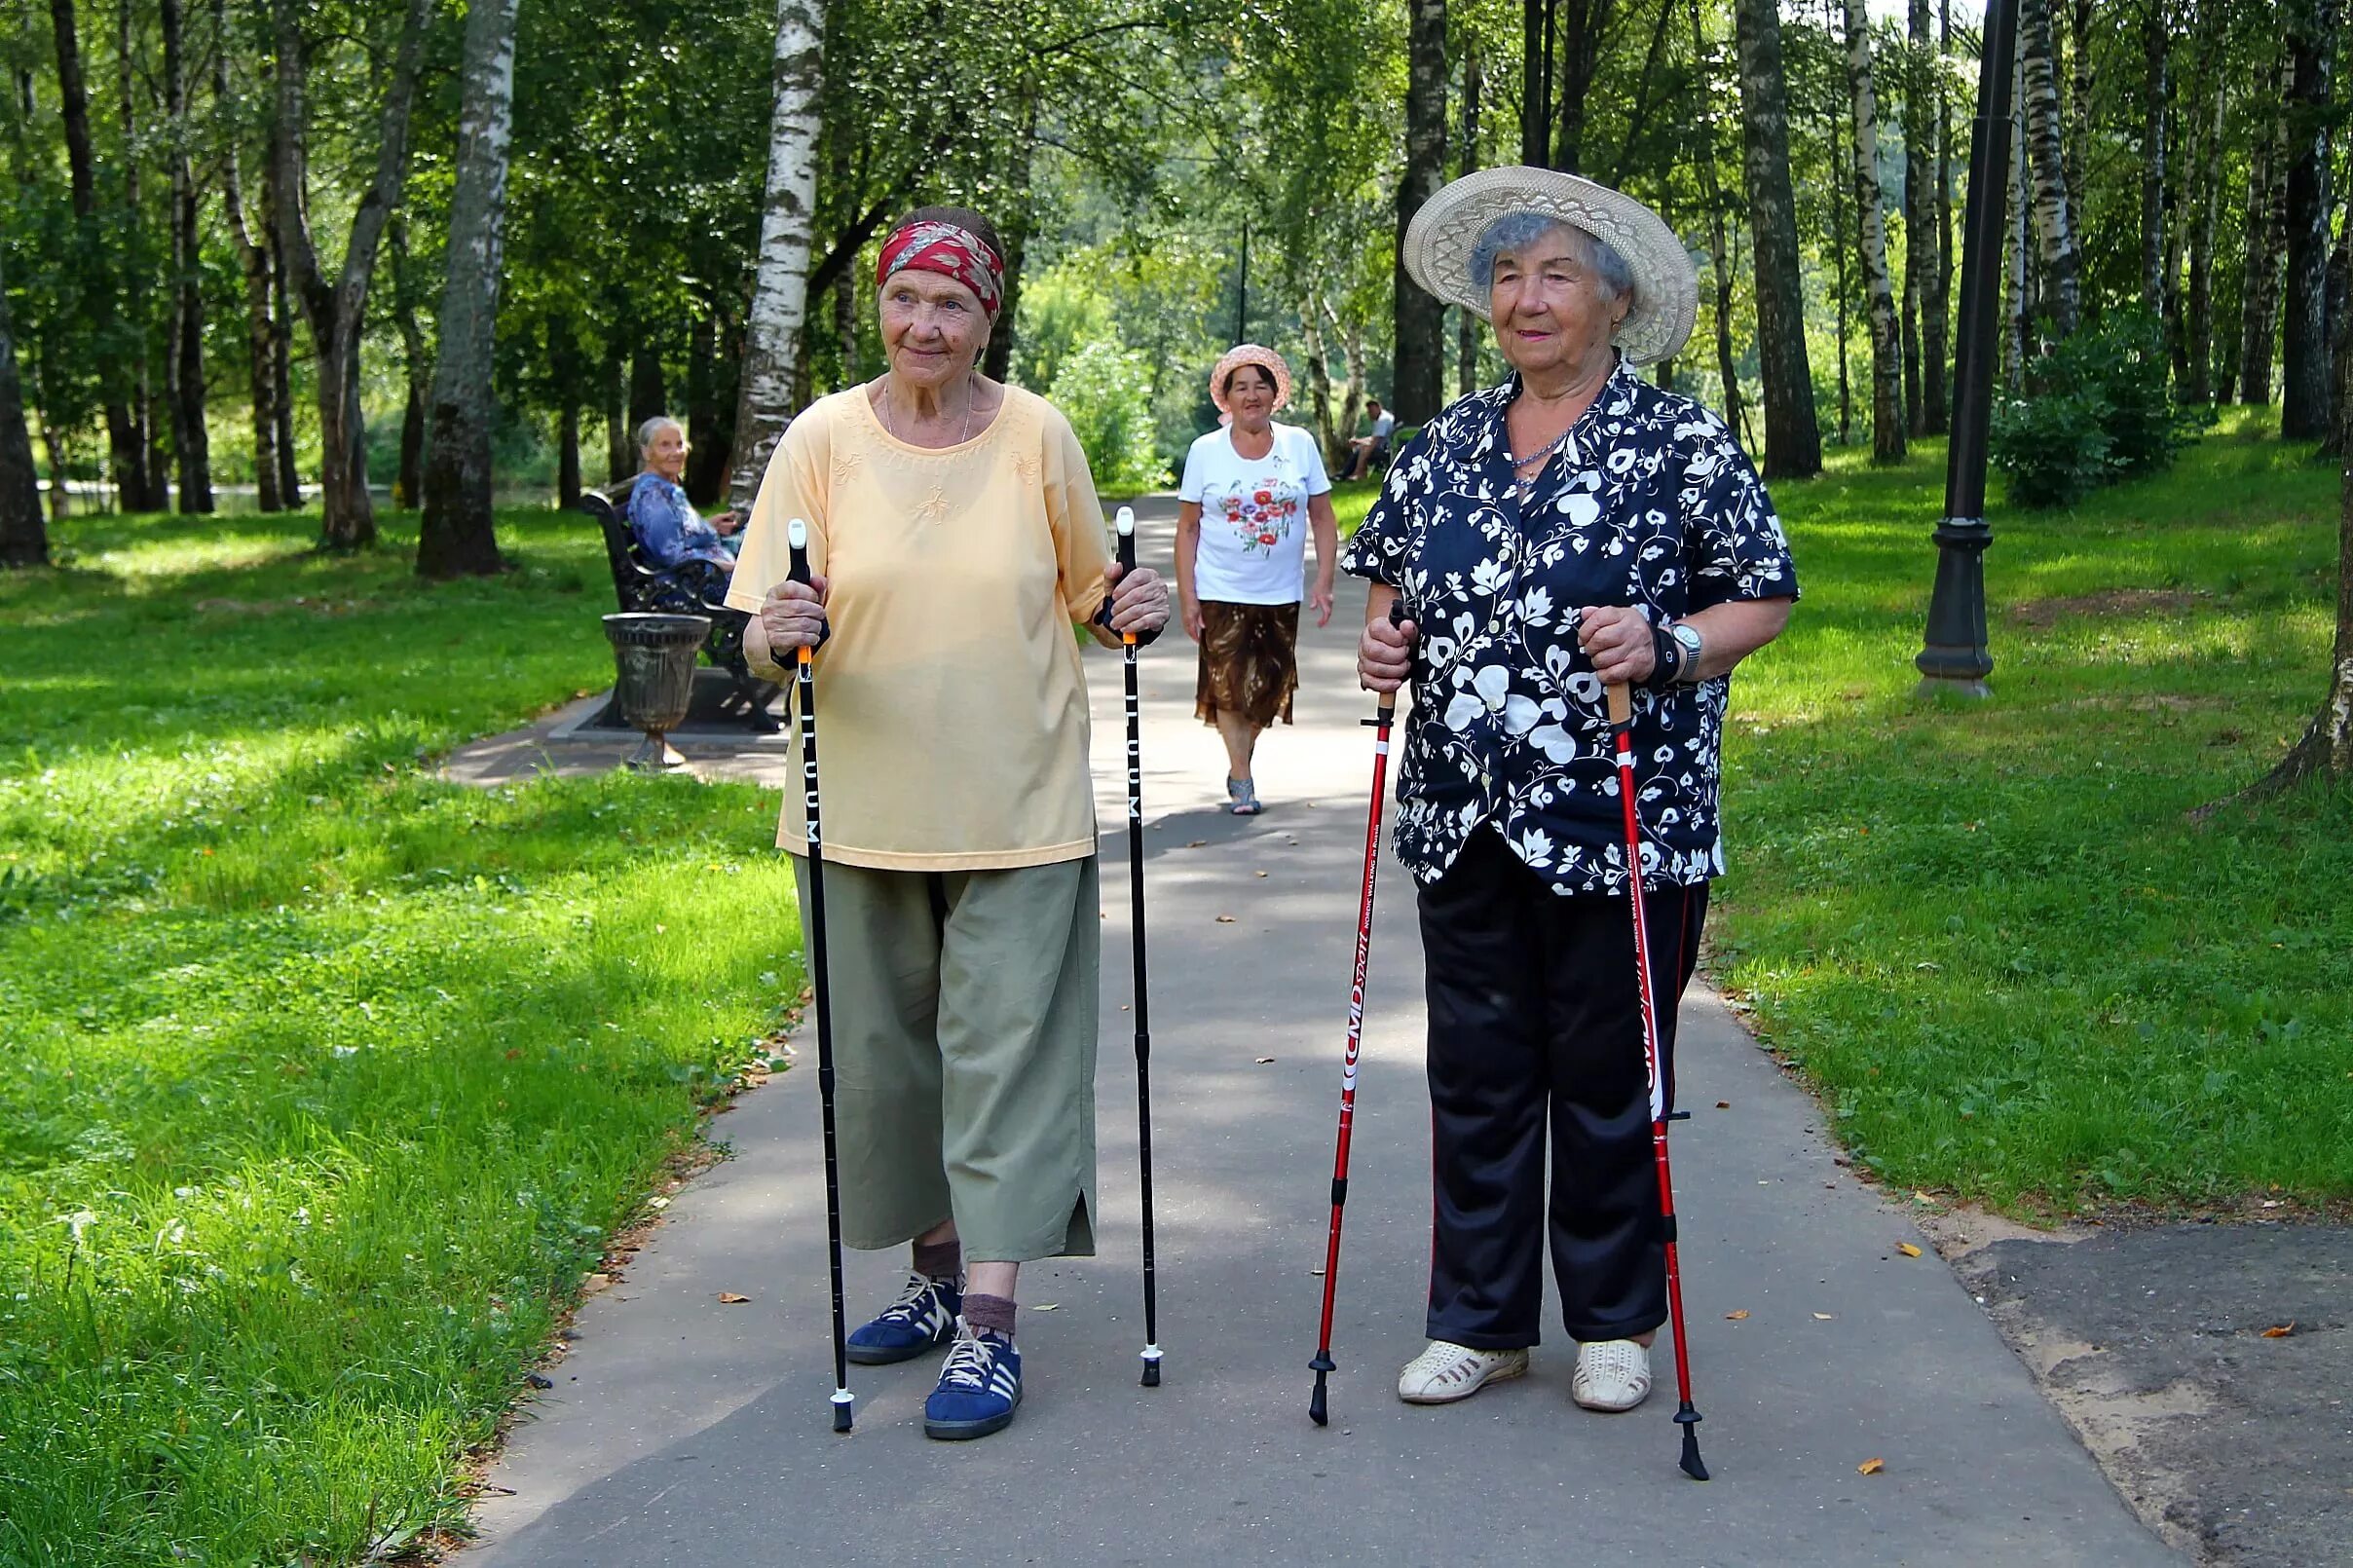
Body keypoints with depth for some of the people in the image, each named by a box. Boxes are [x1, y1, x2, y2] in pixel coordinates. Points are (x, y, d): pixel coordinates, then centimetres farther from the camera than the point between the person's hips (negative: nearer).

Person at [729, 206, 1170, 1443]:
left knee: (1005, 1055, -4)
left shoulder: (1037, 434, -1)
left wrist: (1130, 614, -10)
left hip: (1019, 811, -2)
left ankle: (990, 1323, 1)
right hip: (862, 814, 2)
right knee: (883, 1055, 12)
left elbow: (1085, 593, 12)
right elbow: (762, 632, -2)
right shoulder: (824, 437, -1)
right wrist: (775, 636, -24)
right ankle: (940, 1273, 30)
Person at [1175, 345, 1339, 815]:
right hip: (1221, 592, -2)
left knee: (1270, 688, 8)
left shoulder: (1300, 444, 3)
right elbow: (1188, 527, 2)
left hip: (1281, 594, 2)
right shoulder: (1205, 451, 0)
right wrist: (1187, 596, -4)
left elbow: (1323, 517, 7)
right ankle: (1241, 780, 2)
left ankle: (1240, 763, 30)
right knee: (1229, 685, -7)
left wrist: (1324, 582, -2)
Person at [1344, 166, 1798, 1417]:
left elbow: (1765, 599, -2)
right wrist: (1381, 639, 1)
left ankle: (1615, 1323, 22)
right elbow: (1385, 572, 23)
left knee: (1608, 1078, 6)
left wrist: (1667, 645, -19)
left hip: (1623, 822, -4)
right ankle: (1479, 1319, 22)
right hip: (1464, 819, 5)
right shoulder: (1445, 445, 11)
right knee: (1474, 1074, 10)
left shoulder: (1682, 443, -3)